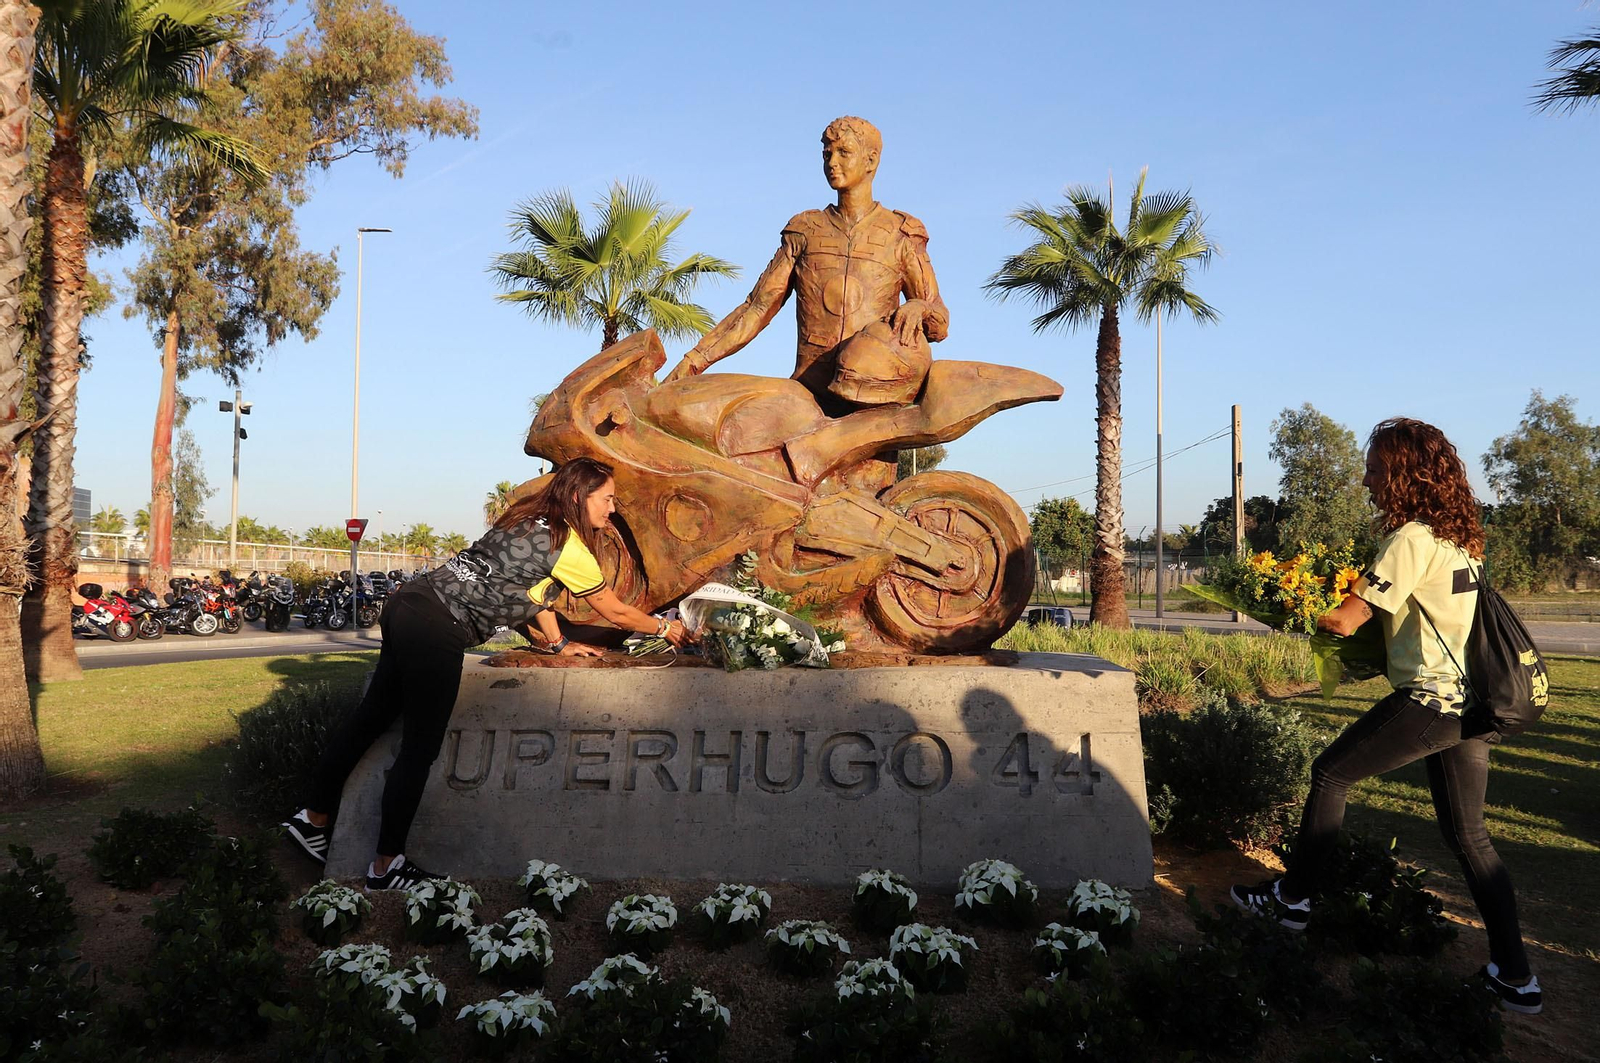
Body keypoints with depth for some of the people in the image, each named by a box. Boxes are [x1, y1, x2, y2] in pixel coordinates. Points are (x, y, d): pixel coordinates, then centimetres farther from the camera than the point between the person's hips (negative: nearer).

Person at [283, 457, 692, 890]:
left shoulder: (533, 519, 16)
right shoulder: (567, 546, -8)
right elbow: (617, 612, 3)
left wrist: (559, 643, 31)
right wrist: (664, 627, 19)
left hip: (407, 606, 9)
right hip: (436, 631, -9)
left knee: (373, 713, 17)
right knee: (420, 749, -1)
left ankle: (314, 817, 29)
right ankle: (387, 865, 8)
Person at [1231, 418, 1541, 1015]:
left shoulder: (1411, 539, -14)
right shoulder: (1462, 538, 14)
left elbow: (1345, 620, -15)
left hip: (1428, 701, -9)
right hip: (1472, 702, 9)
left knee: (1331, 774, 8)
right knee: (1468, 836, 13)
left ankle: (1293, 898, 18)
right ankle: (1515, 976, 14)